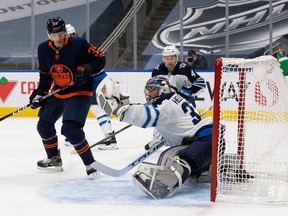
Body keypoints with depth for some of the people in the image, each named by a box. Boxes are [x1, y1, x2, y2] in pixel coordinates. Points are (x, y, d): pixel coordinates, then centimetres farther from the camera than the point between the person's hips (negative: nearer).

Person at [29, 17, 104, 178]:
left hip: (80, 93, -7)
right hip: (58, 93, 8)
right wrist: (40, 93, 2)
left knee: (71, 129, -24)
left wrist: (86, 69, -30)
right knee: (44, 124, 16)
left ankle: (90, 164, -11)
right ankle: (54, 159, 38)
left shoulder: (78, 45, -19)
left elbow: (100, 59, -14)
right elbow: (45, 74, 11)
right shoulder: (44, 49, -1)